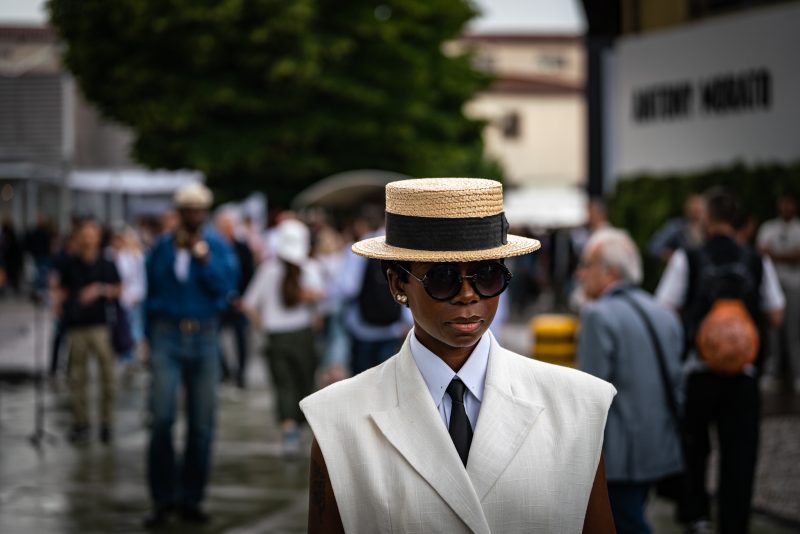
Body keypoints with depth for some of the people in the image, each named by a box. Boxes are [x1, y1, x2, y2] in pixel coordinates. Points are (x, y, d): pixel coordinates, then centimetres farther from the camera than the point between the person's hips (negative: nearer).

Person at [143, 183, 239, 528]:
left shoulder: (217, 247, 5)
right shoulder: (163, 247, 6)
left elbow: (227, 288, -7)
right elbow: (151, 291, 15)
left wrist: (204, 259, -16)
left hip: (204, 338, 1)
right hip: (167, 337, -1)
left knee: (202, 423, 2)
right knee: (162, 418, -11)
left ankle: (190, 499, 13)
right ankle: (162, 499, -1)